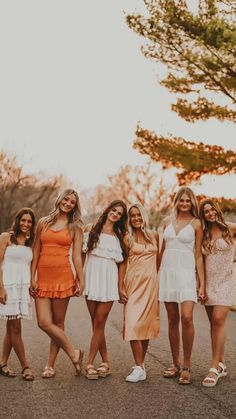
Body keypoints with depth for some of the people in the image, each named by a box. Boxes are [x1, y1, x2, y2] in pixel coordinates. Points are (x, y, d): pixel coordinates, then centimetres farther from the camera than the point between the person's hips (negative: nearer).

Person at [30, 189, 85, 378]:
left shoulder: (75, 228, 7)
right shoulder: (43, 223, 11)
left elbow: (77, 256, 3)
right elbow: (36, 252, 10)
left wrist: (81, 280, -3)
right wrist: (32, 277, 4)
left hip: (63, 277, -2)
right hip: (43, 277, 2)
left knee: (58, 322, 1)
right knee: (44, 322, -7)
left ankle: (51, 365, 14)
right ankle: (74, 353, 9)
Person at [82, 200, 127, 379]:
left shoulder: (118, 236, 15)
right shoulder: (92, 231, 11)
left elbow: (119, 259, 12)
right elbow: (84, 252, 7)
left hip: (108, 279, 0)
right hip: (92, 278, 0)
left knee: (99, 322, -6)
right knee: (96, 323, 0)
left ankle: (90, 364, -1)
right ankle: (106, 362, 10)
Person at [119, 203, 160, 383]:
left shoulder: (154, 236, 10)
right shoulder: (128, 238, 3)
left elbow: (158, 259, 15)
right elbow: (123, 263, 2)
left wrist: (160, 283, 11)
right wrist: (121, 287, -4)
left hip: (151, 282, 2)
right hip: (134, 282, -2)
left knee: (147, 323, 4)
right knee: (133, 324, -11)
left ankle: (141, 364, 16)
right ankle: (139, 368, -7)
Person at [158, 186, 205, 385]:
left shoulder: (196, 223, 1)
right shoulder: (167, 221, 11)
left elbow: (198, 255, 0)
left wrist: (202, 284, -5)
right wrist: (157, 273, 17)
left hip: (186, 272, -4)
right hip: (167, 272, 4)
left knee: (186, 317, -16)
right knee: (172, 319, 7)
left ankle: (186, 367, -4)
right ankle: (176, 364, 16)